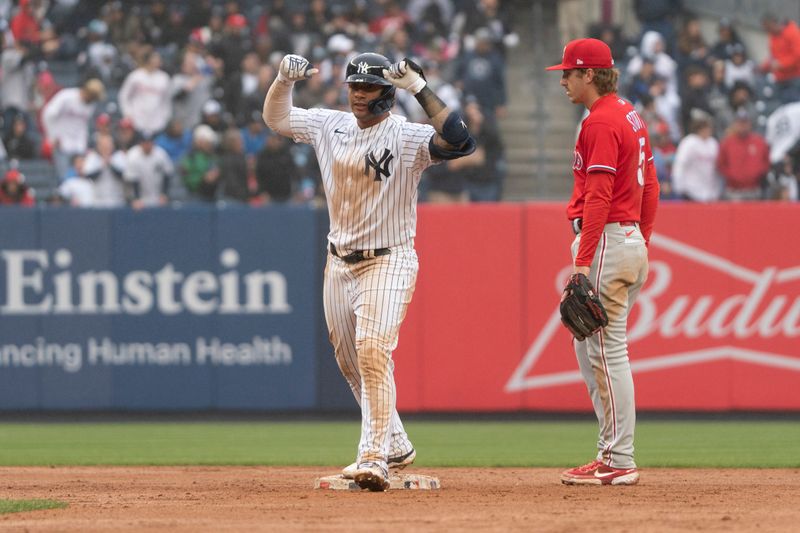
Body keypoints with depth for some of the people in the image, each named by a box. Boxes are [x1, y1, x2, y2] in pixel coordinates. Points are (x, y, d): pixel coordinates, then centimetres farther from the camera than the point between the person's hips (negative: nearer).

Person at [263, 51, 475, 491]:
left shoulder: (408, 138, -14)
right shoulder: (330, 126, 4)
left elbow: (457, 139, -32)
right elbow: (275, 117, 15)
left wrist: (420, 88, -32)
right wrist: (285, 78, -4)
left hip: (388, 261, -7)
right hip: (339, 262, 7)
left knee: (372, 351, -22)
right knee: (350, 362, 14)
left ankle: (374, 458, -24)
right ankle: (396, 445, 31)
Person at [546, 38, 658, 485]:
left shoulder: (601, 122, -14)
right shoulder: (631, 117, 16)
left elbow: (599, 197, -19)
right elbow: (650, 186, 19)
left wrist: (583, 261, -21)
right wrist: (642, 246, 22)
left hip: (607, 242, -10)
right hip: (633, 240, 10)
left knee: (608, 351, -8)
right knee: (590, 349, 15)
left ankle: (620, 463, -8)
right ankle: (611, 453, 17)